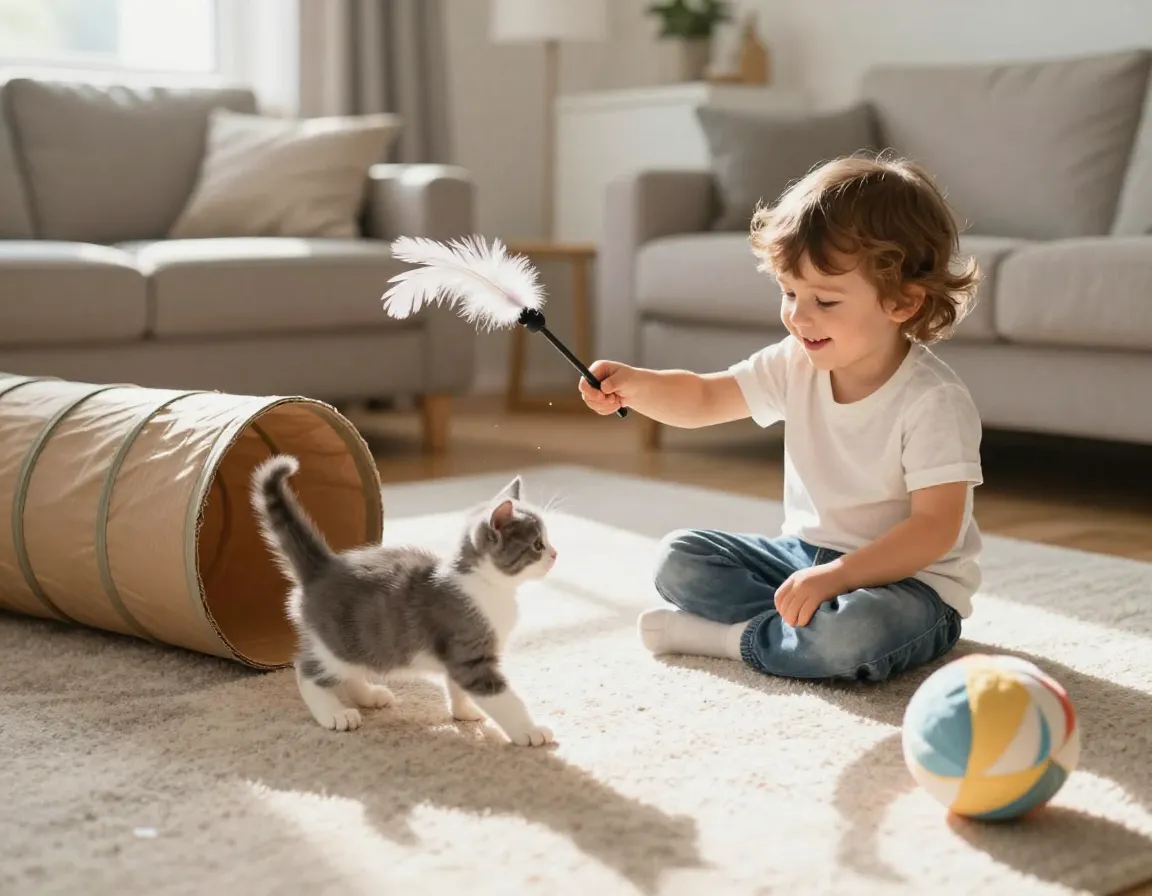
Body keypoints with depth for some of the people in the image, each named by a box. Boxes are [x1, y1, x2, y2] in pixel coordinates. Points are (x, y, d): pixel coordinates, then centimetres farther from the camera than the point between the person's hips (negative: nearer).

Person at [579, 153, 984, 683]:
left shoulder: (934, 401, -22)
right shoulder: (797, 365, -2)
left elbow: (936, 528, -25)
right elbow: (703, 399, 5)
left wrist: (835, 576, -34)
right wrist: (634, 385, -16)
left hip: (905, 578, -7)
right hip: (805, 554, 7)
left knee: (856, 633, -39)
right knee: (678, 559, -2)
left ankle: (737, 636, -12)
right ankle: (812, 627, -14)